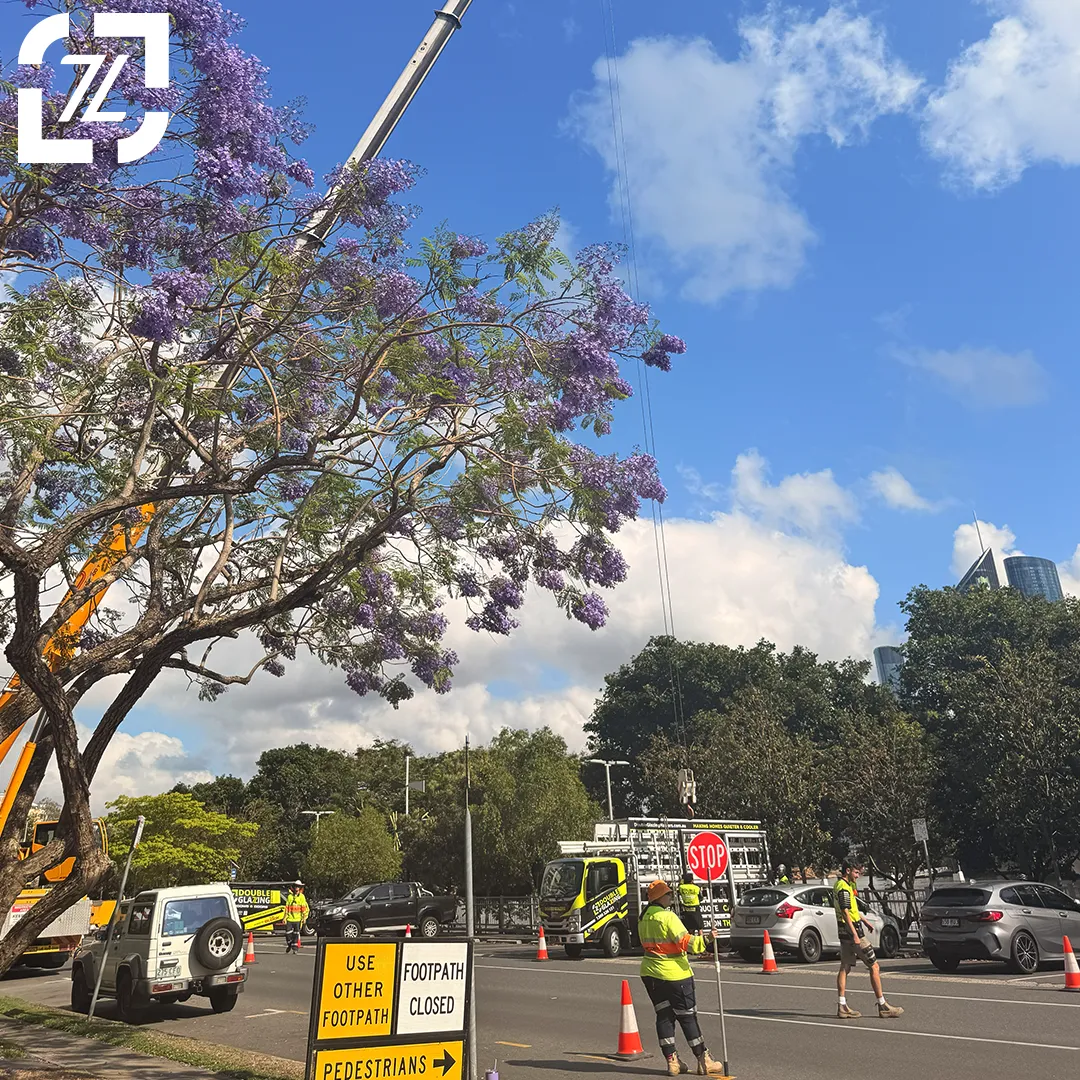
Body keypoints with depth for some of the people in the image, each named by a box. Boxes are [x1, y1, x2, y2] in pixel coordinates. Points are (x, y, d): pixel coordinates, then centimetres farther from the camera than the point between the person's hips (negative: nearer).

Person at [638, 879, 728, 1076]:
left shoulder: (643, 918, 7)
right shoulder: (667, 917, -18)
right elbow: (685, 941, -23)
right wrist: (705, 940, -26)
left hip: (650, 973, 7)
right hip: (674, 973, -7)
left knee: (664, 1016, 12)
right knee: (688, 1017, 3)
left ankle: (672, 1061, 13)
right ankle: (704, 1061, 12)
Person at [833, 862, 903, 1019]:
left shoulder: (840, 885, 15)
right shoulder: (844, 888, -17)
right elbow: (845, 912, -24)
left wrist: (864, 921, 32)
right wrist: (855, 935, -27)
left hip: (844, 934, 10)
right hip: (851, 931, -10)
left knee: (845, 968, 9)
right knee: (874, 967, -1)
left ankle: (842, 1007, 9)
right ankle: (883, 1006, 4)